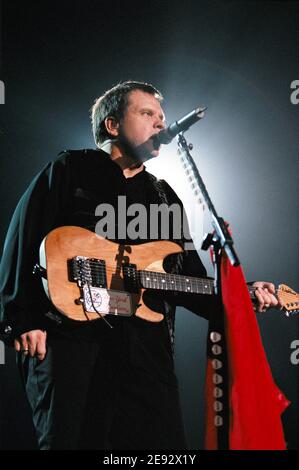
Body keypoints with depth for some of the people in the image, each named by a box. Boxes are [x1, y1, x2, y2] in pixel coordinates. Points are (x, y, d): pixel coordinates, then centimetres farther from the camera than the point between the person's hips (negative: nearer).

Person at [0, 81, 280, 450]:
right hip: (70, 333, -4)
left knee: (165, 446, -1)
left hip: (146, 344, 5)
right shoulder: (69, 170, 9)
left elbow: (190, 281, 23)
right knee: (67, 439, -9)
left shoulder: (165, 197, 24)